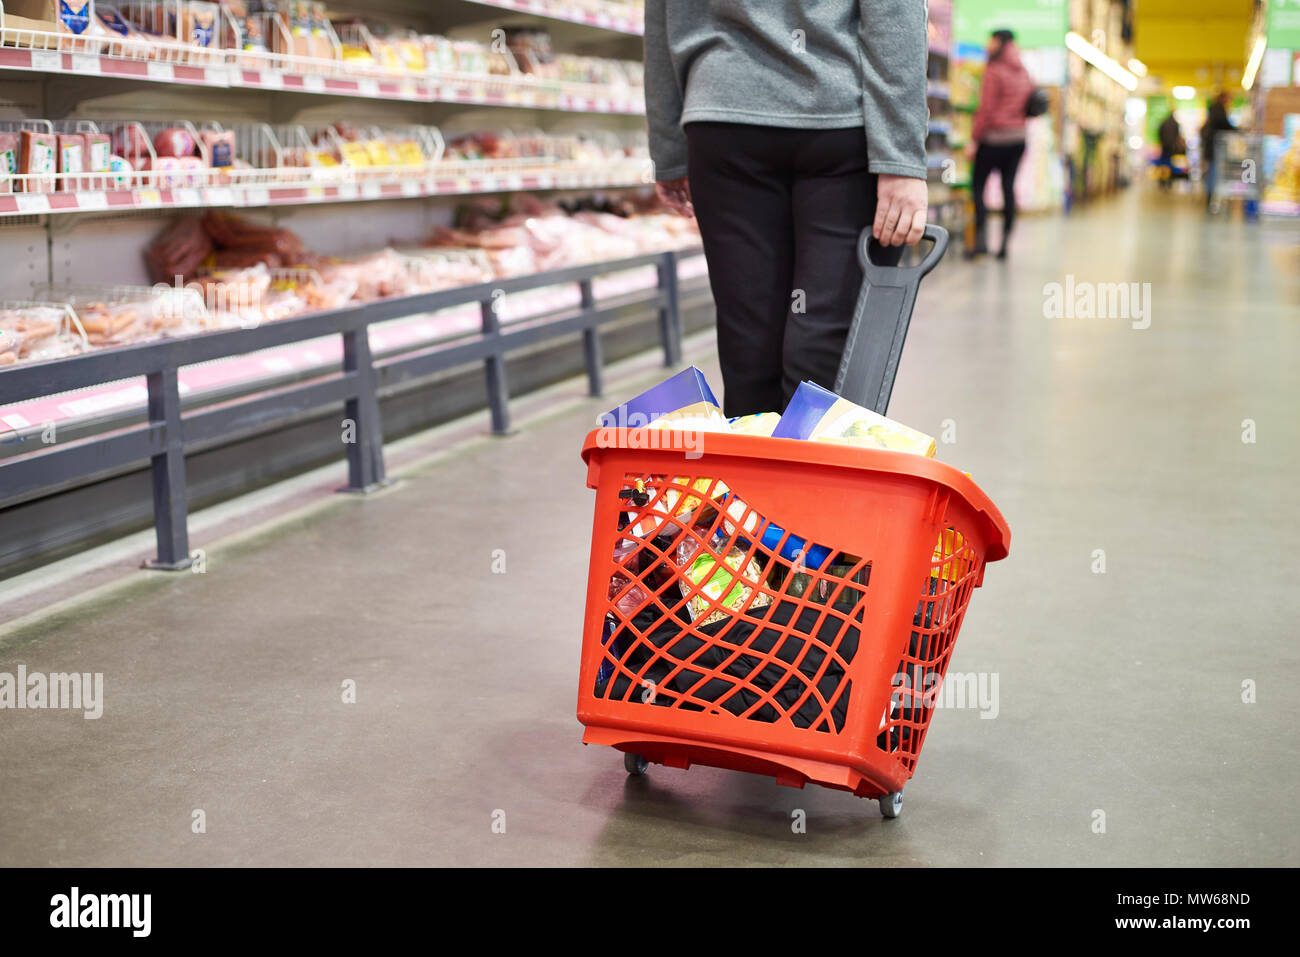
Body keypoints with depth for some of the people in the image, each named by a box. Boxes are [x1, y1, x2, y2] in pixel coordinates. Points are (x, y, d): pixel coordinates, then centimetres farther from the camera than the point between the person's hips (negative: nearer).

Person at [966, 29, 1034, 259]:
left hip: (995, 137, -7)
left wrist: (974, 139, -11)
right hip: (1019, 138, 7)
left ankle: (981, 239, -11)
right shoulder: (1024, 73, 11)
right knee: (1009, 187, 7)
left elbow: (986, 109, -14)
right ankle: (1005, 242, 6)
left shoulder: (994, 71, -10)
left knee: (977, 184, 0)